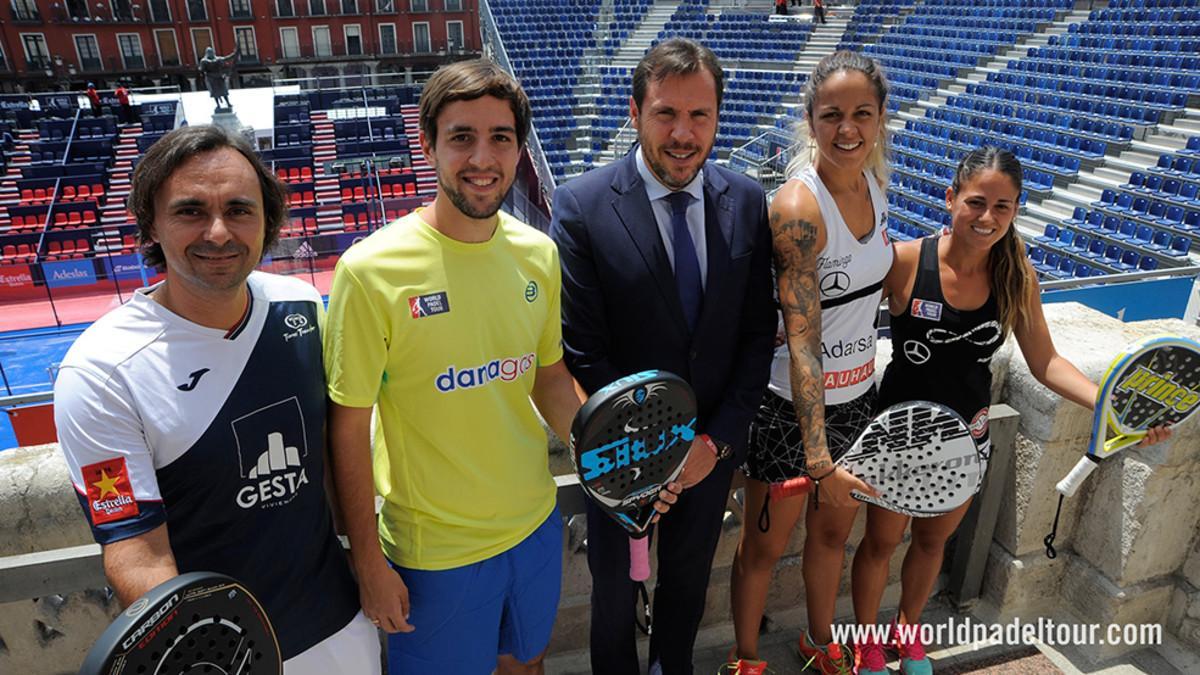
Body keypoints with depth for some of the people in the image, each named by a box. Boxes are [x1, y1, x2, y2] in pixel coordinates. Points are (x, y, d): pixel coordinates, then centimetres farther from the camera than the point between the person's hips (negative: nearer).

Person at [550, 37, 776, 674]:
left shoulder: (747, 201, -6)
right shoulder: (582, 205, -17)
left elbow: (757, 333, -3)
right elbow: (582, 352, -16)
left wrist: (715, 438, -10)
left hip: (712, 446, 4)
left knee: (688, 580, 26)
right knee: (615, 594, 20)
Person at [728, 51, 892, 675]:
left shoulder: (872, 178, -2)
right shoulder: (797, 209, -26)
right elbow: (801, 342, -29)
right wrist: (819, 460, -33)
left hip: (855, 395, 7)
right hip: (792, 406, -7)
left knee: (833, 532, 24)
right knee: (764, 546, 12)